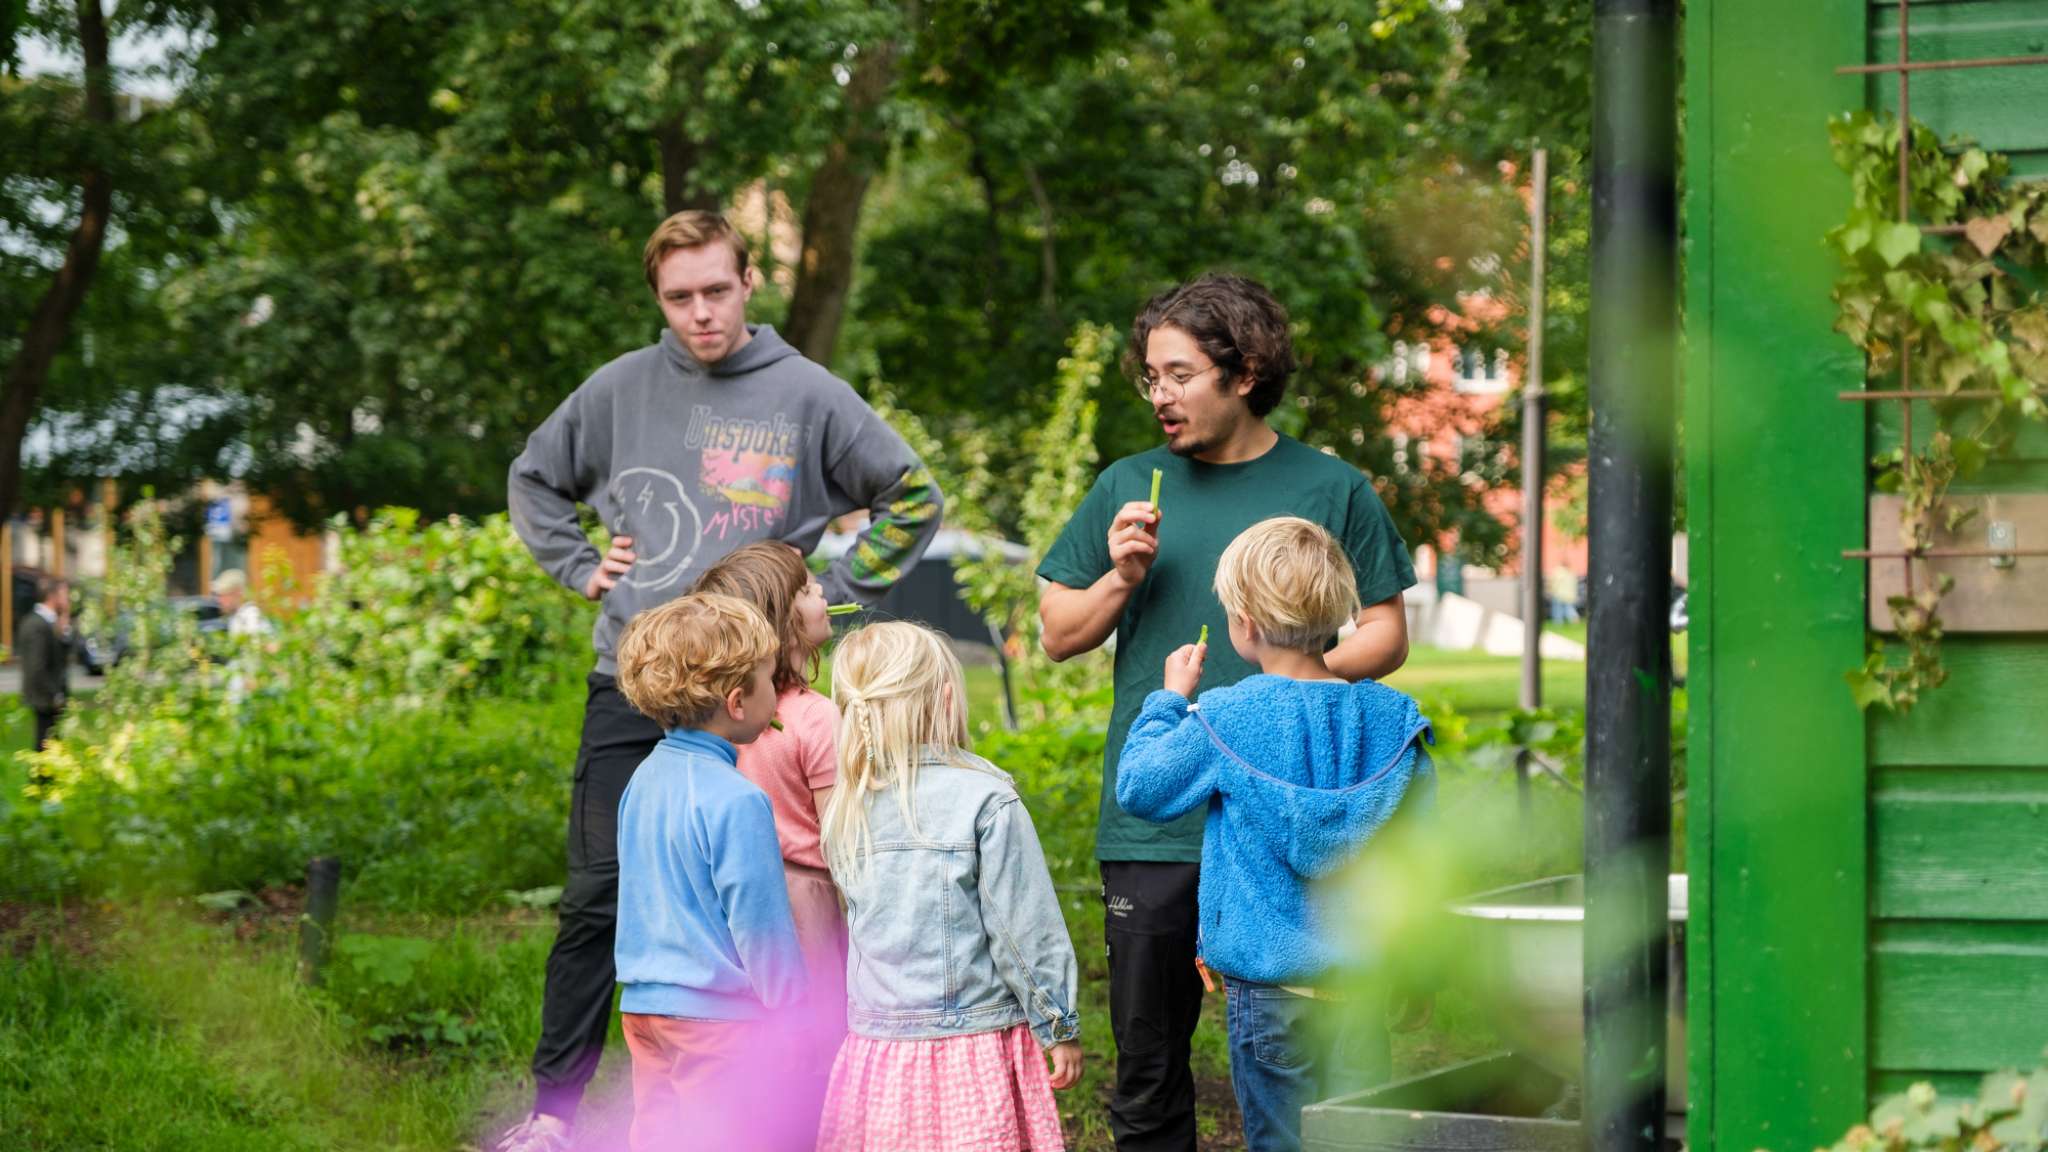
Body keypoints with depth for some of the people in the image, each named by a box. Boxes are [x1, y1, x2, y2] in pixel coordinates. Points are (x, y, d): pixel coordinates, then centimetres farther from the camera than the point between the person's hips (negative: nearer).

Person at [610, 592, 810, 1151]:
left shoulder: (645, 779, 7)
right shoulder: (736, 801, -19)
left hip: (641, 1006, 8)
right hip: (719, 1015, -8)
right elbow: (760, 923, -16)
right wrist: (792, 1011, -6)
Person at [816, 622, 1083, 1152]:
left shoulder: (848, 811, 3)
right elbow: (1025, 930, -7)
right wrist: (1061, 1027, 1)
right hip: (971, 1048, -5)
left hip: (874, 1048, 5)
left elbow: (864, 919, 12)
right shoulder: (985, 799, -11)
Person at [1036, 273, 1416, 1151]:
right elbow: (1058, 636, 13)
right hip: (1150, 825, 2)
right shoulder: (1129, 489, 9)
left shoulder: (1329, 490, 3)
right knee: (1147, 1062, 7)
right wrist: (1120, 579, -6)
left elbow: (1386, 635, 5)